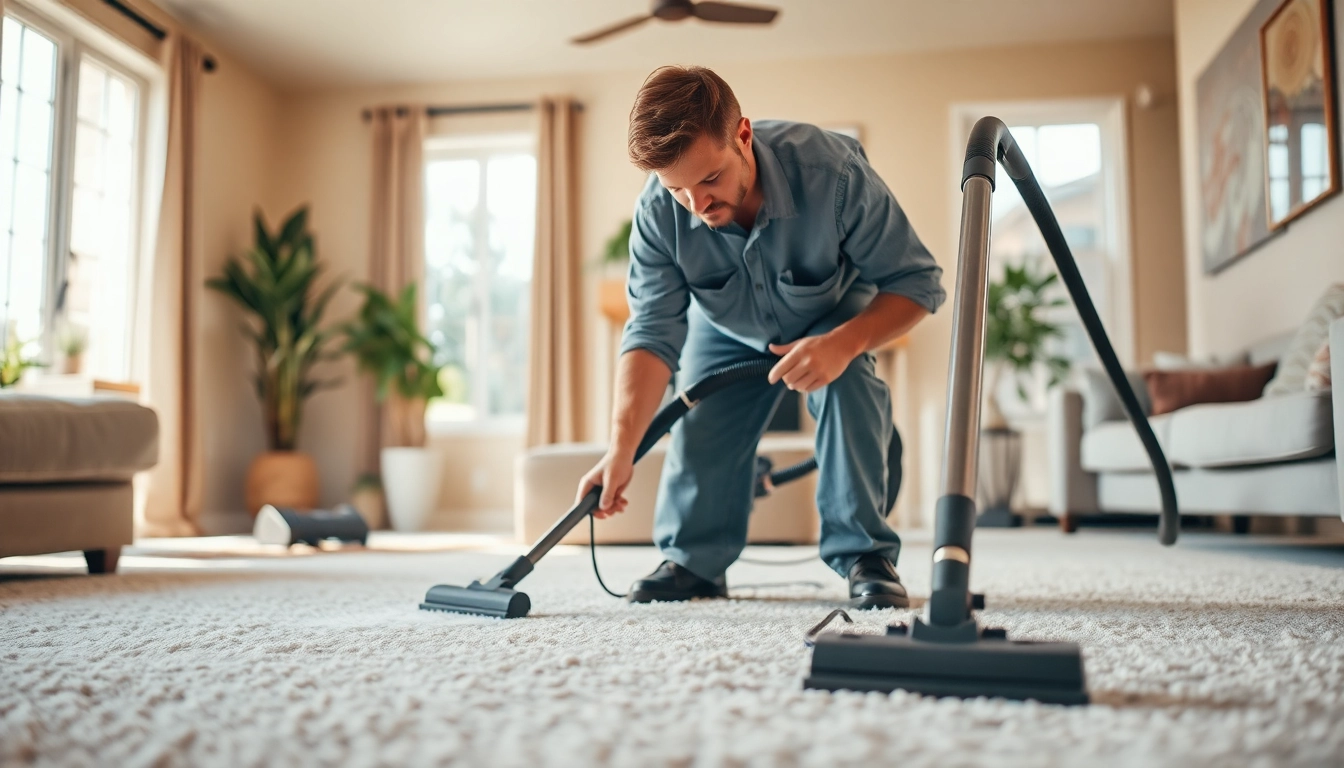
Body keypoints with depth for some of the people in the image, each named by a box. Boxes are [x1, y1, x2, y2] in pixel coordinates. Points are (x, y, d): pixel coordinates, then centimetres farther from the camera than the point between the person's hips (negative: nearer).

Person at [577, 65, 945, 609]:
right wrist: (623, 447, -40)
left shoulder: (834, 172, -39)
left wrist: (843, 343, -47)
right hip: (728, 331, 3)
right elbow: (653, 332, -30)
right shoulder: (657, 212, -31)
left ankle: (865, 555, -16)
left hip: (834, 317, -2)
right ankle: (693, 561, 12)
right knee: (699, 425, -9)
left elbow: (918, 282, -30)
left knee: (849, 386, -28)